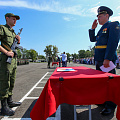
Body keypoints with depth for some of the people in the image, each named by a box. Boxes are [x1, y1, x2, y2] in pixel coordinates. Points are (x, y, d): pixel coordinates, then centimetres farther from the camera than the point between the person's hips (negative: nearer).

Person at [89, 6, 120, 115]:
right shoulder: (102, 29, 23)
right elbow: (93, 39, 26)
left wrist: (107, 59, -24)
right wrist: (93, 28, 16)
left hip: (107, 60, -9)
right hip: (99, 60, 9)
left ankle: (110, 106, 12)